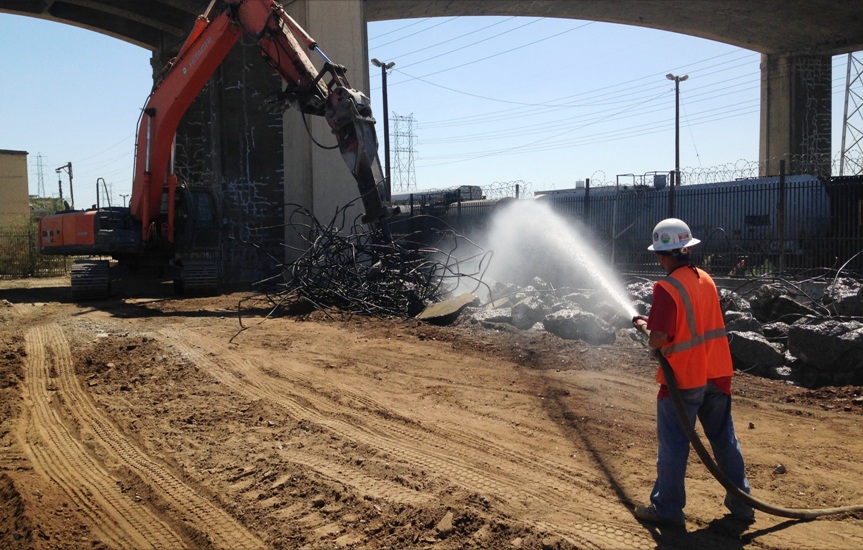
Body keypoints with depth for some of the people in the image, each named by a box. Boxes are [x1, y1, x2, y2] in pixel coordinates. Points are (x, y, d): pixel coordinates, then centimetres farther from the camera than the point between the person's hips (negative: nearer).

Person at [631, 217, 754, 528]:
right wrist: (655, 323, 16)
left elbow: (657, 339, -23)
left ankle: (667, 508, 14)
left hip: (683, 378, -7)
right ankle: (740, 504, 26)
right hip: (716, 374, 7)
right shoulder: (706, 279, 6)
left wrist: (644, 327, -2)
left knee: (673, 444, 5)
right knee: (724, 439, 17)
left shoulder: (667, 288, -18)